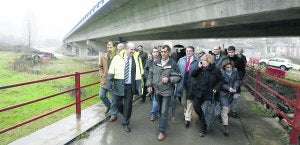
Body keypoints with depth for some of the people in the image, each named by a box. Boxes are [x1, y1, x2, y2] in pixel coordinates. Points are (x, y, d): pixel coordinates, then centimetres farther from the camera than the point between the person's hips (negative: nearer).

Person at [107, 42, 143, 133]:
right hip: (119, 85, 0)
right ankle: (126, 115, 43)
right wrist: (109, 83, -8)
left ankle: (125, 123, 23)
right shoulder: (117, 58, -4)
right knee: (118, 103, 12)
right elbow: (111, 72, -4)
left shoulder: (135, 59, 1)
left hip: (130, 85, 1)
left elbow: (138, 74, 1)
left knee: (128, 104, 6)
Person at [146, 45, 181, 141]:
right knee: (160, 109, 21)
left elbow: (178, 77, -7)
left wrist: (169, 79, -22)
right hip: (157, 90, 5)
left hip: (167, 91, -5)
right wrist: (149, 85, 1)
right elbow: (150, 74, 9)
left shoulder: (173, 64, -9)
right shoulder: (156, 63, 4)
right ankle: (163, 121, 45)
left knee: (164, 112, -3)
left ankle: (162, 131, 8)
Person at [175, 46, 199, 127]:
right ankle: (187, 113, 43)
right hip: (182, 83, 4)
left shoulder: (197, 61, -8)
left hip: (191, 84, -4)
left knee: (189, 101, 5)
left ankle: (187, 119, 16)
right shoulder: (181, 60, 6)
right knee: (183, 101, 17)